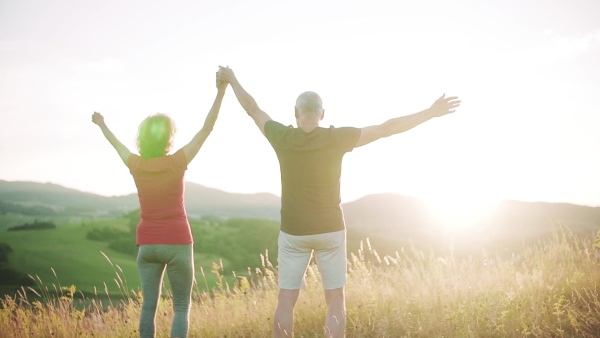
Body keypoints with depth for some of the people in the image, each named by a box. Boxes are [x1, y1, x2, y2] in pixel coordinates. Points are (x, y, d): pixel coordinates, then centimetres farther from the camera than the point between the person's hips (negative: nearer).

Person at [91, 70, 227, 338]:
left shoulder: (135, 165, -2)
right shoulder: (177, 163, -12)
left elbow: (116, 143, 19)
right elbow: (206, 128, -11)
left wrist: (101, 124, 38)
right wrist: (221, 92, -10)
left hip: (147, 245, 3)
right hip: (177, 243, -3)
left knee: (149, 305, 7)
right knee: (181, 307, 5)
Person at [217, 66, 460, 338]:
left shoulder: (282, 137, -7)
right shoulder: (336, 138, -11)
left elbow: (252, 109, 9)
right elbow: (387, 128, -10)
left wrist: (232, 80, 25)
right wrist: (431, 112, -4)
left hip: (293, 232, 1)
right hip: (330, 231, -1)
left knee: (286, 301, 6)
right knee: (335, 302, 6)